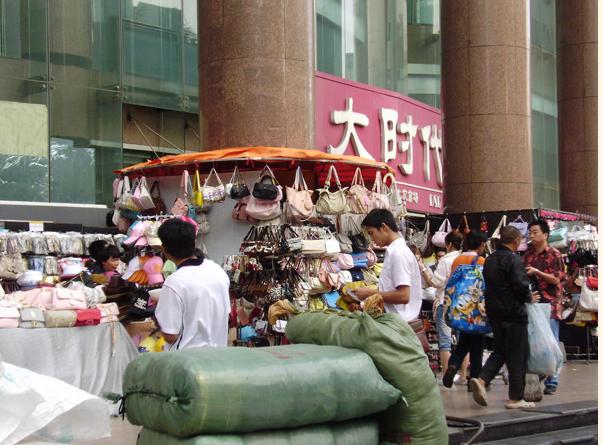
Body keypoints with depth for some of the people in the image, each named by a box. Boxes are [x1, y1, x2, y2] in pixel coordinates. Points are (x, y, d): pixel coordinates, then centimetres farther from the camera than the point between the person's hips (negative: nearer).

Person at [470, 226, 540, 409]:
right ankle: (515, 398, 7)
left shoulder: (490, 259, 10)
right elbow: (521, 285, -23)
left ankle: (481, 380, -3)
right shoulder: (513, 259, -15)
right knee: (517, 355, 2)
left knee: (500, 351, 18)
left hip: (494, 312, 7)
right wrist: (530, 298, -3)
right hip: (513, 312, -7)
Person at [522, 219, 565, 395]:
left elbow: (556, 279, -9)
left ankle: (551, 382, 4)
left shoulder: (554, 254, -3)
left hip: (550, 304, -5)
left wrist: (537, 272, -18)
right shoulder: (528, 254, 13)